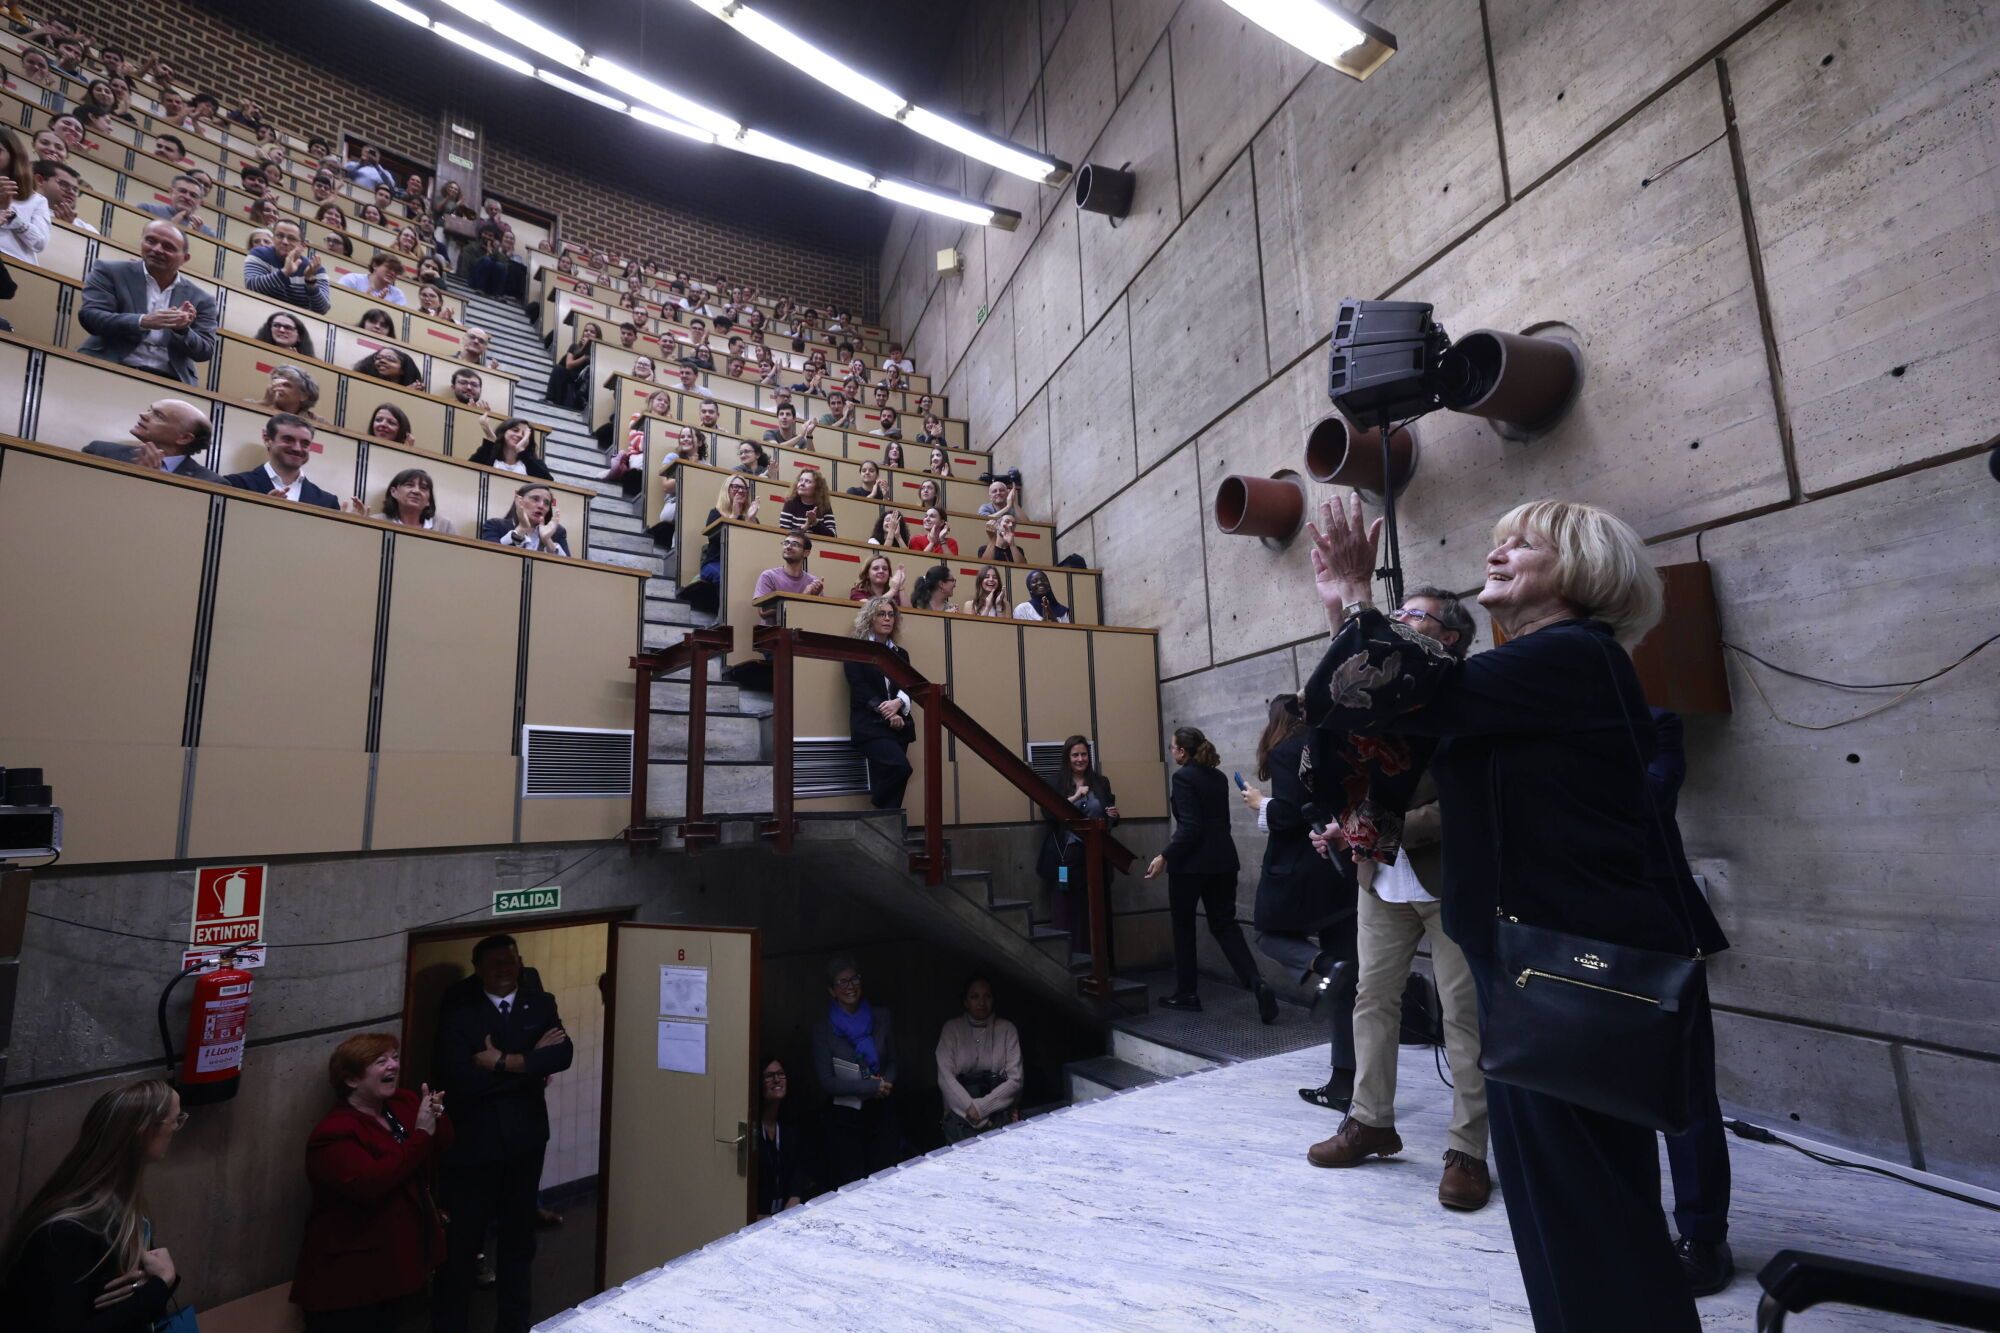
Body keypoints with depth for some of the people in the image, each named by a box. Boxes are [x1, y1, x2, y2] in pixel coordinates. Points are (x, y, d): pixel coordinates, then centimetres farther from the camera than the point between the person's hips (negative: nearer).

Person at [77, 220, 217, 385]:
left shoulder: (200, 299, 11)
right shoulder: (111, 272, 9)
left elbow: (206, 352, 6)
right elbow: (89, 316, -3)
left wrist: (182, 329, -15)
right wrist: (143, 322, -19)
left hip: (167, 380, 1)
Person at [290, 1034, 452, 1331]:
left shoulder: (405, 1102, 2)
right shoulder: (335, 1132, -20)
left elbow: (443, 1147, 2)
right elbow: (368, 1185, -33)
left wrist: (436, 1118, -19)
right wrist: (420, 1134, -31)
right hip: (352, 1277, -7)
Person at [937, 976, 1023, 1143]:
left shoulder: (1007, 1029, 4)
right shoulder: (951, 1028, 4)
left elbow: (1015, 1080, -2)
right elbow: (945, 1077, -4)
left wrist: (981, 1107, -11)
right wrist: (970, 1108, -15)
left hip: (999, 1109, 0)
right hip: (960, 1111, 0)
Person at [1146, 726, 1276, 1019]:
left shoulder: (1183, 776, -13)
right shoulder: (1218, 776, 11)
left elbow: (1190, 827, -20)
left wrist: (1165, 857, -17)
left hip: (1191, 862, -7)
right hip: (1222, 860, 7)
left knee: (1183, 927, 8)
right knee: (1224, 924, 9)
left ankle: (1186, 994, 17)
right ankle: (1257, 984, -8)